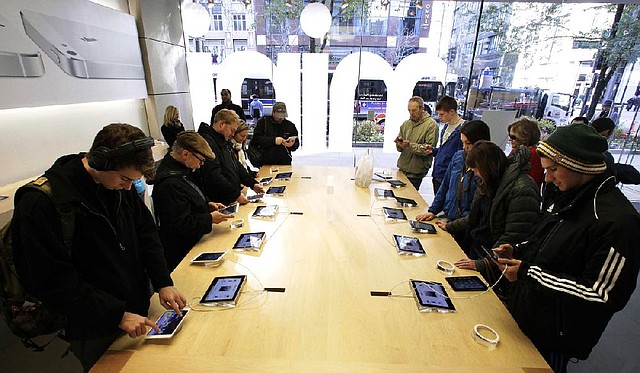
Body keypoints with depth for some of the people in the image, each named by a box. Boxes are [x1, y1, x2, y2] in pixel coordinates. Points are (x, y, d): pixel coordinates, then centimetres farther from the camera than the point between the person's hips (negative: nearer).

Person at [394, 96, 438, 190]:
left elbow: (429, 149, -16)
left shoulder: (431, 125, -8)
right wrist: (399, 144, -11)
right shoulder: (406, 123, 10)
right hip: (402, 168, 6)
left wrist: (410, 145, -23)